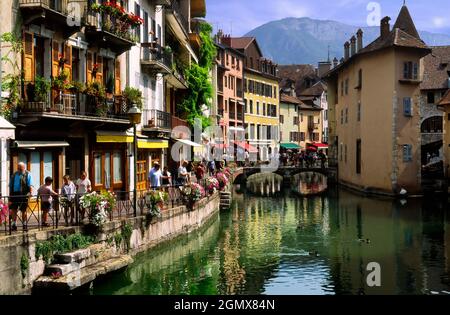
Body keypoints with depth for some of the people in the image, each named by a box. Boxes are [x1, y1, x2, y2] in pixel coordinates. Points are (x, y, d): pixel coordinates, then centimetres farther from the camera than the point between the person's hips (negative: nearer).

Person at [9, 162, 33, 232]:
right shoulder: (14, 175, 14)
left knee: (23, 210, 3)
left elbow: (30, 185, -9)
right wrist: (10, 194, 13)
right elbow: (10, 185, 17)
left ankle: (24, 225, 11)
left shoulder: (27, 175, 1)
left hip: (23, 194, -4)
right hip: (14, 194, 4)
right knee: (13, 210, 2)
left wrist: (31, 192, -25)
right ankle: (14, 225, 10)